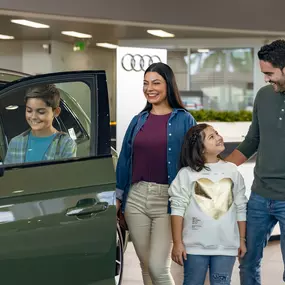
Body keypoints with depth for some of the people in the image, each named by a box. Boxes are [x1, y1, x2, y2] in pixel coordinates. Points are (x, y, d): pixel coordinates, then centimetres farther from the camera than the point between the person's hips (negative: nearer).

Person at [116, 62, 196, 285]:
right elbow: (124, 160, 15)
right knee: (146, 267, 10)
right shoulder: (138, 121, 12)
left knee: (159, 267, -10)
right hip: (136, 199, 4)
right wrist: (118, 197, 13)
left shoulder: (184, 120, 0)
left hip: (167, 200, -4)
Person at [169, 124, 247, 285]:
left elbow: (241, 208, 11)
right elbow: (178, 209, -5)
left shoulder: (232, 171, 8)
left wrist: (242, 240, 10)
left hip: (227, 246, 2)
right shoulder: (187, 174, -3)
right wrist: (177, 243, -9)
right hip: (195, 245, -2)